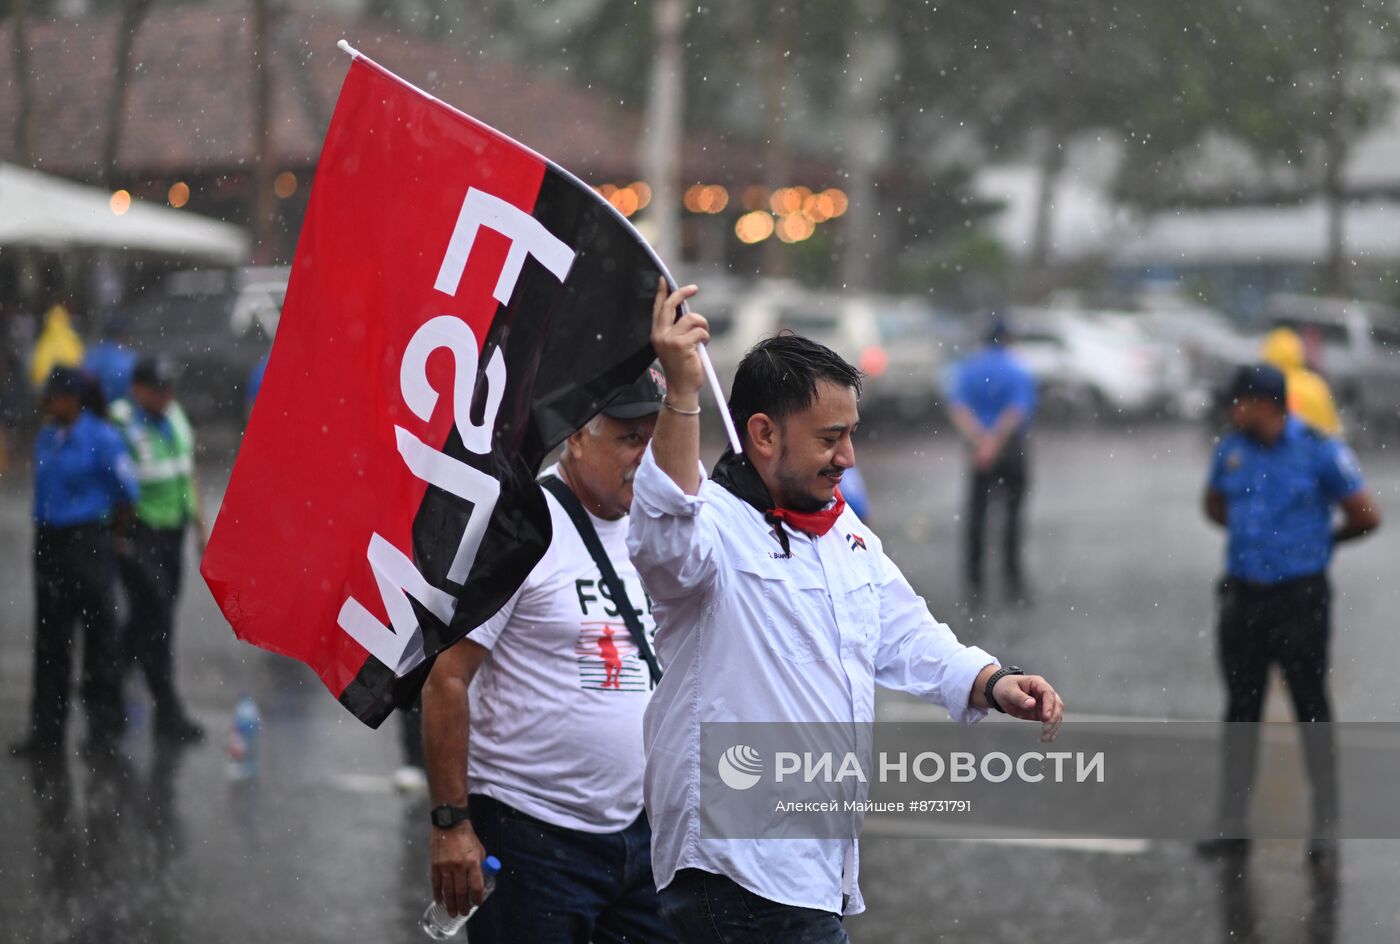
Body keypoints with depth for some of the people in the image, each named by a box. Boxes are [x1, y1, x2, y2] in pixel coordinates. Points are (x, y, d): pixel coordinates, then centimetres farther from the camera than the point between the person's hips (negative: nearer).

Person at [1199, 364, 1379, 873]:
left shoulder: (1320, 451, -10)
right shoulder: (1231, 450, 5)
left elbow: (1366, 517, -4)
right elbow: (1215, 505, 22)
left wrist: (1321, 541, 10)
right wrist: (1256, 533, 10)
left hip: (1300, 597, -5)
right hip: (1243, 596, 5)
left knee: (1312, 710, 0)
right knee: (1240, 710, 9)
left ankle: (1324, 833, 6)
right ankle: (1232, 826, 17)